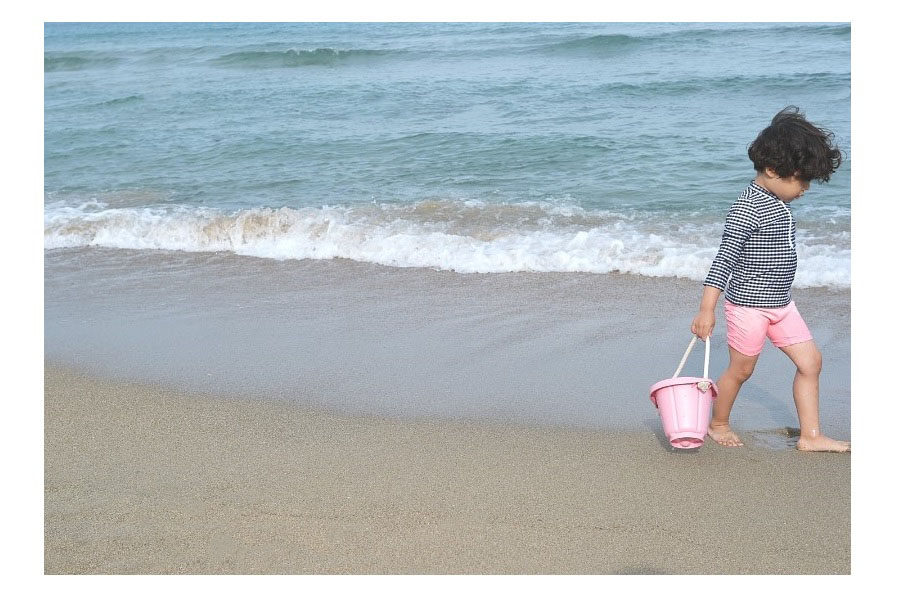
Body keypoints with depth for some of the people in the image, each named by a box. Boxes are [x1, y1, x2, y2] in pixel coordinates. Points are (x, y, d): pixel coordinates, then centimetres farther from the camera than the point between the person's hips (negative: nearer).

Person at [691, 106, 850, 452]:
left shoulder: (779, 203, 7)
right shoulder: (748, 209, -21)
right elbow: (723, 259, -23)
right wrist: (706, 310, -25)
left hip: (781, 304, 9)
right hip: (748, 304, -9)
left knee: (810, 361, 7)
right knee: (741, 369, 7)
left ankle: (811, 436, 15)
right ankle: (718, 424, 29)